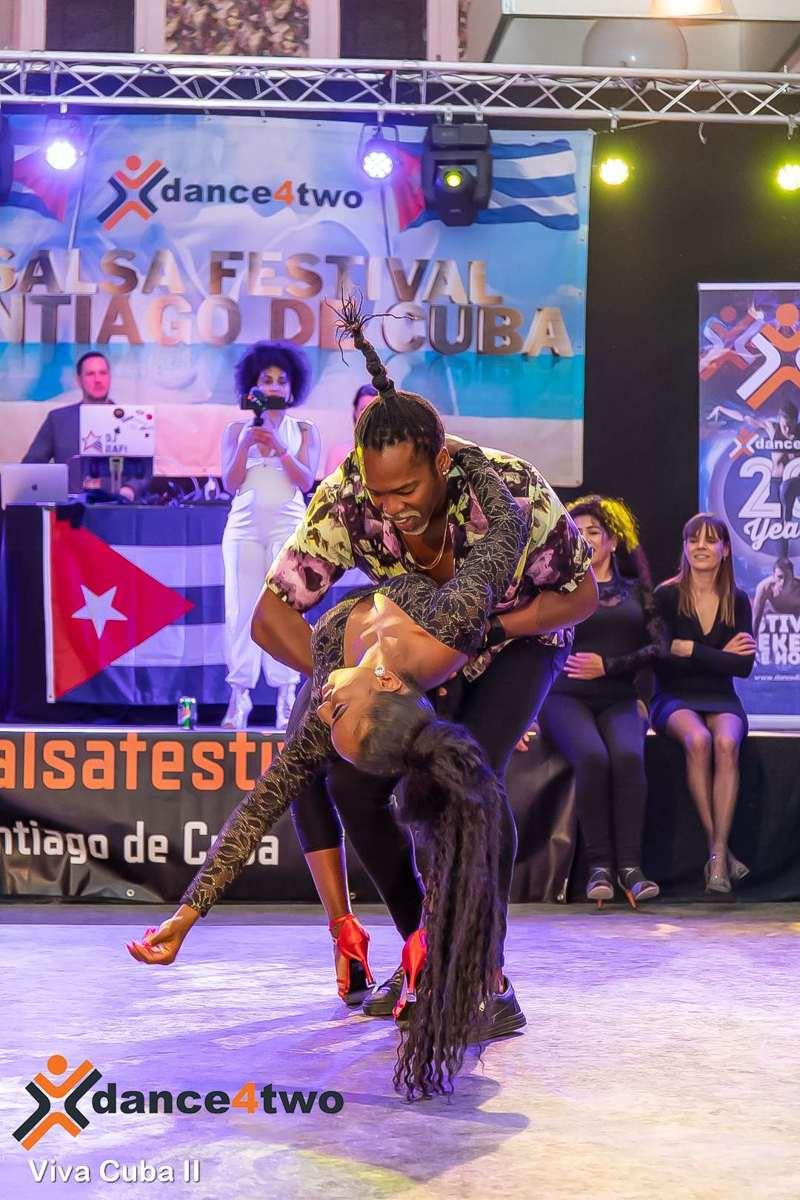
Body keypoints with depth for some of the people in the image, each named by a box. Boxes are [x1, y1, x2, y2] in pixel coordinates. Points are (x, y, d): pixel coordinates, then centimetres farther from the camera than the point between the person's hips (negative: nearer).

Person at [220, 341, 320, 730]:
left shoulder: (304, 430, 11)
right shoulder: (237, 429, 12)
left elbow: (306, 481, -2)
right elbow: (230, 484, 4)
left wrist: (278, 447, -14)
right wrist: (246, 445, -11)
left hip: (288, 526, -1)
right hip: (245, 526, 1)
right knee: (241, 608, -4)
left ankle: (286, 699, -5)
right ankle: (239, 698, -2)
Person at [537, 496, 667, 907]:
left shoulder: (635, 591, 18)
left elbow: (658, 647, 6)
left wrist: (607, 665, -5)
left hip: (617, 700, 1)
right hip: (566, 699, -1)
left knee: (629, 756, -32)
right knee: (592, 757, -32)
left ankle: (629, 864, -30)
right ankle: (599, 865, -26)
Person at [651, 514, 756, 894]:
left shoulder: (737, 601, 5)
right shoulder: (666, 596, -2)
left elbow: (743, 666, -6)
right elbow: (661, 662, -9)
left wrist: (689, 649, -12)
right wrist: (719, 656, -11)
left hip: (721, 700, 2)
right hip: (674, 698, -2)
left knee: (726, 743, -32)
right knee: (697, 740, -34)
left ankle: (718, 855, -33)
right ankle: (719, 850, -29)